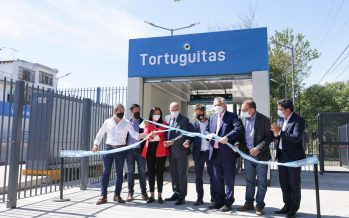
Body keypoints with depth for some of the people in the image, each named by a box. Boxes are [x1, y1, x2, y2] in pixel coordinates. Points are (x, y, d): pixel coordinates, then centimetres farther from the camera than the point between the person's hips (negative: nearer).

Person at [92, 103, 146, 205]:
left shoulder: (127, 123, 2)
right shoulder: (107, 122, 6)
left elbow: (134, 134, -8)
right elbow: (100, 134, 14)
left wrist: (143, 135, -26)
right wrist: (96, 144, 4)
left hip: (121, 149, 0)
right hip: (109, 148, 0)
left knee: (119, 172, 6)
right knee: (106, 172, -1)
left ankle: (117, 195, 17)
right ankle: (103, 196, 6)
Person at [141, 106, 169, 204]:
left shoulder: (164, 124, 7)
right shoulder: (147, 124, 12)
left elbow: (161, 131, -13)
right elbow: (146, 135, -5)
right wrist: (151, 135, -25)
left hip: (160, 150, -2)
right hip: (150, 149, 2)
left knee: (159, 173, 1)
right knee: (150, 173, 5)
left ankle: (159, 196, 9)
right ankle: (152, 196, 14)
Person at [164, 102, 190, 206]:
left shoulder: (184, 120, -8)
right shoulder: (170, 119, 11)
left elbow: (183, 135, -17)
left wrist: (172, 142, -24)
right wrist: (166, 141, -1)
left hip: (181, 150, -6)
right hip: (172, 150, 6)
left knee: (182, 174, 2)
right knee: (174, 173, 14)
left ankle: (182, 197, 10)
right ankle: (176, 193, 27)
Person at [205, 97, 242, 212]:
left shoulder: (232, 116, -3)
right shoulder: (212, 117, 16)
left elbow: (239, 128, -18)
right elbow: (207, 130, 16)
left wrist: (227, 137, -29)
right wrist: (209, 135, -7)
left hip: (227, 152, -6)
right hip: (215, 152, 6)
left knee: (229, 179, 4)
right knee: (217, 179, 14)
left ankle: (228, 202, 15)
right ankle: (219, 201, 26)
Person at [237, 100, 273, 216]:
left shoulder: (264, 119, -10)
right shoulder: (242, 119, 2)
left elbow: (269, 136, -10)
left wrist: (259, 148, -20)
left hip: (261, 155, -4)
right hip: (247, 154, 4)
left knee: (261, 181, 5)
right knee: (249, 180, 13)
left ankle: (259, 205, 17)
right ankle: (249, 203, 25)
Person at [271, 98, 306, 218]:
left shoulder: (299, 120, -15)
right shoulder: (280, 119, 7)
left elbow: (296, 138, -26)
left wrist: (280, 132, -26)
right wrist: (276, 133, -12)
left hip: (294, 157, -7)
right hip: (282, 156, 7)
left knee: (294, 184, 7)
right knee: (283, 183, 15)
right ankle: (287, 205, 29)